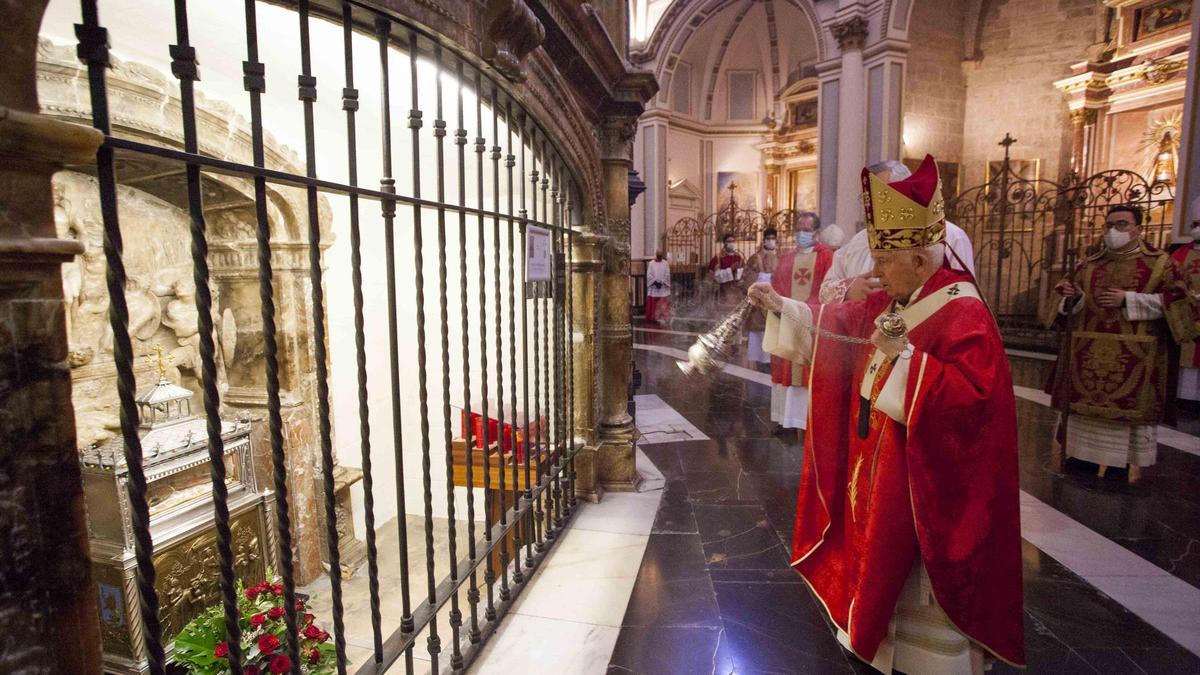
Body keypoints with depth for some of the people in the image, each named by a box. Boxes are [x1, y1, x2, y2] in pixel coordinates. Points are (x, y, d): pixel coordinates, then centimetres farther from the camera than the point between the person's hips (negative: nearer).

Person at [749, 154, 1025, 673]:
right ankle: (875, 633, 42)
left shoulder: (963, 313, -20)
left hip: (924, 475, -8)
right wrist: (781, 305, 4)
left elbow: (972, 393, -29)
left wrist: (906, 355, -33)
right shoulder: (889, 302, 4)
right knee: (880, 549, 22)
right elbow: (837, 324, 14)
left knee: (917, 565, 7)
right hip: (877, 463, 8)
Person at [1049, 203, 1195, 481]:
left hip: (1133, 355, -3)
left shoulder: (1160, 263, 2)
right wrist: (1072, 296, -10)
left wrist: (1128, 300, -15)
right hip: (1090, 352, 3)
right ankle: (1087, 456, 18)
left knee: (1131, 405, 1)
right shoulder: (1089, 265, 11)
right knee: (1085, 402, 6)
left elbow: (1176, 300, -6)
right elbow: (1072, 305, 14)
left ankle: (1132, 464, 14)